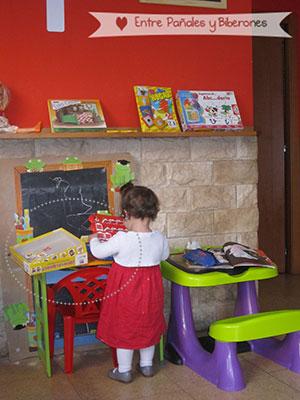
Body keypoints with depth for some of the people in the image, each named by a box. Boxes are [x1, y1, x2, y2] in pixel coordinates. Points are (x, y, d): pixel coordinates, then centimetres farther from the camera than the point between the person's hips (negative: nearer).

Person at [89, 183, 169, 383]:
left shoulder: (122, 239, -25)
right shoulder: (160, 238, -12)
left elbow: (98, 252, -11)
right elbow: (164, 256, 9)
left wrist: (94, 240, 10)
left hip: (126, 288, -4)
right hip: (151, 287, 4)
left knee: (124, 328, 13)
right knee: (148, 326, 22)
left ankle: (124, 371, 25)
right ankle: (147, 365, 37)